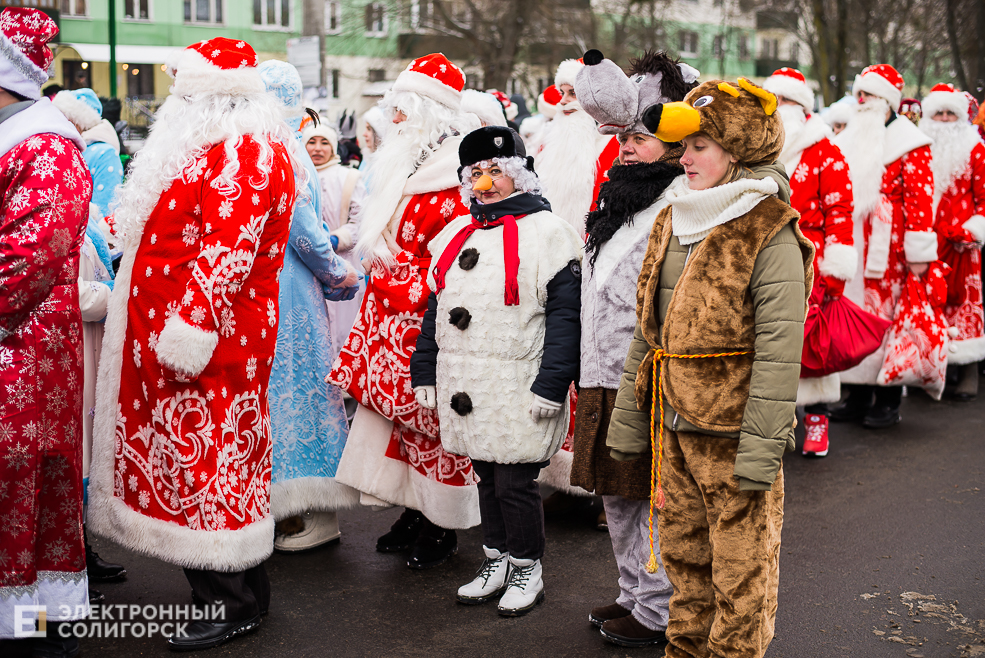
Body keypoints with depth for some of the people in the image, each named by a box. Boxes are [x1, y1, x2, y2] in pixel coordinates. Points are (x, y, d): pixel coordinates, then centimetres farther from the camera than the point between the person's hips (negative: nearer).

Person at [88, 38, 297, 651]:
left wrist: (188, 330, -26)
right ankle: (245, 594, 24)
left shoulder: (244, 153, -14)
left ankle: (231, 605, 5)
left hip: (210, 344, -10)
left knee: (205, 460, -5)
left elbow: (224, 253, -24)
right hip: (186, 333, 10)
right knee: (206, 457, 14)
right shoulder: (215, 147, 19)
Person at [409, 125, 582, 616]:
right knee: (486, 478, 16)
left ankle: (527, 570, 19)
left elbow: (565, 314, -13)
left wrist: (550, 385, -18)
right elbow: (435, 307, 19)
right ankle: (496, 562, 31)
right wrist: (424, 371, 14)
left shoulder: (546, 231, -7)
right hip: (466, 387, 6)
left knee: (515, 483, 1)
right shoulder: (456, 234, 14)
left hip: (518, 391, -6)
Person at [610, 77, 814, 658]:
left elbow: (780, 349, -18)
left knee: (741, 564, 5)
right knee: (684, 550, 19)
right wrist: (628, 420, 14)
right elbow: (648, 331, 14)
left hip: (732, 429, -7)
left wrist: (763, 447, -21)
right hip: (674, 425, 7)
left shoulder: (770, 236, -13)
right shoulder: (673, 223, 10)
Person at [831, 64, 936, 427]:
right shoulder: (848, 140, 17)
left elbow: (920, 198, -10)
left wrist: (919, 253, -15)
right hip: (852, 249, 6)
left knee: (887, 318, -2)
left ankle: (888, 401, 7)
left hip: (888, 251, -6)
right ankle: (858, 395, 15)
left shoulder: (907, 143, -3)